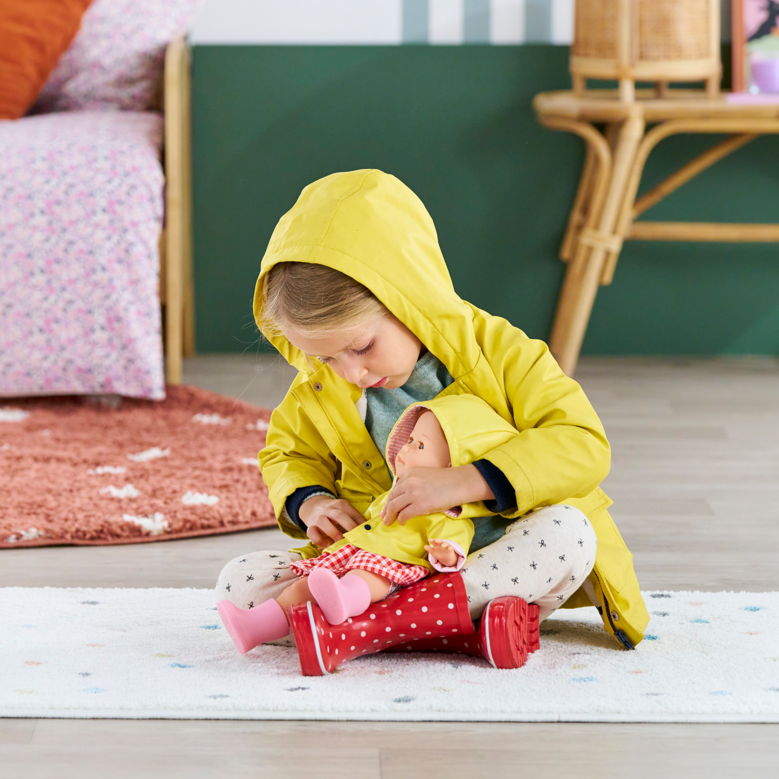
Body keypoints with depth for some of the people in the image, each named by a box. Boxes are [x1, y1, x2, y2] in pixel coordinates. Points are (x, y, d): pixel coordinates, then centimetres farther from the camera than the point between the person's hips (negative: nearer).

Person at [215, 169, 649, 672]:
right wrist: (309, 503, -6)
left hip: (504, 559, -3)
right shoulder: (319, 389, 1)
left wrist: (462, 483, -32)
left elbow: (584, 445, -21)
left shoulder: (499, 352, -12)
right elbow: (288, 455, 19)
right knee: (240, 584, -18)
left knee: (569, 533, -34)